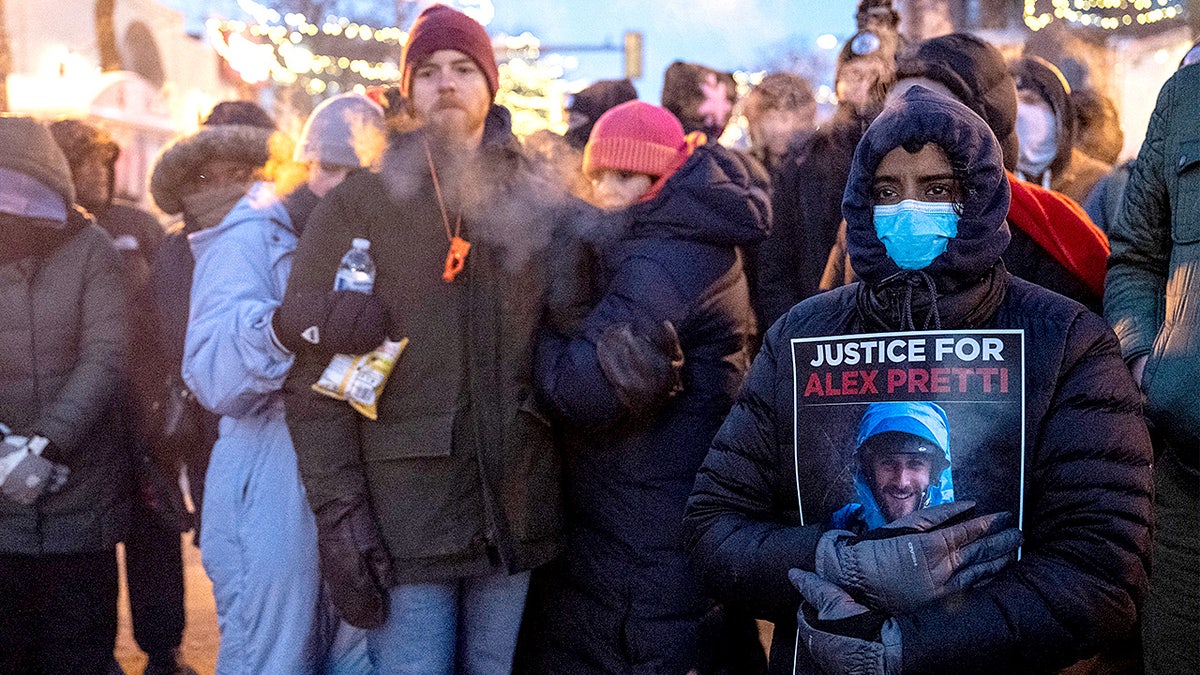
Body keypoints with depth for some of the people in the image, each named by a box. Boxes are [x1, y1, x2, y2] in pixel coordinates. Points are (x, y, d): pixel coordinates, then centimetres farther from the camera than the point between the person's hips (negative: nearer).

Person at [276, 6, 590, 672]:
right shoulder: (357, 205, -1)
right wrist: (338, 512, -12)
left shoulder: (546, 206, 9)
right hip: (404, 514, -3)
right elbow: (313, 373, -6)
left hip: (517, 510, 3)